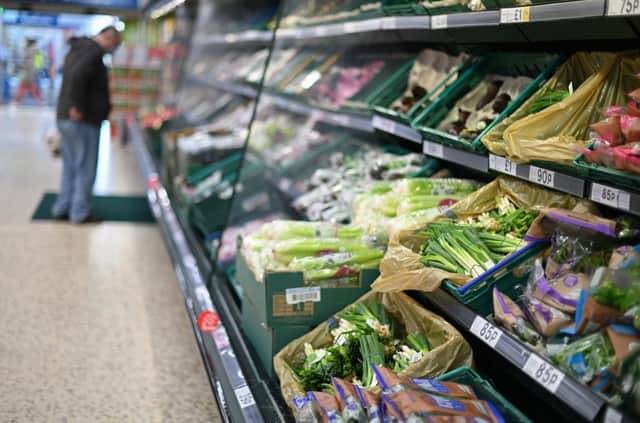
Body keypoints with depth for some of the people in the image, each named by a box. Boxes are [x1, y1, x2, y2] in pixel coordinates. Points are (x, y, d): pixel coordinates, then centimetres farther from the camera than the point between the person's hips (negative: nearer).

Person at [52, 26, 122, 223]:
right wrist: (77, 107, -24)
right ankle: (80, 213, 6)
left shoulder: (77, 49, 17)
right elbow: (77, 76, -31)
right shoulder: (93, 52, -16)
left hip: (64, 118, 9)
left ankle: (62, 209, 22)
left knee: (70, 167, 16)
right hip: (84, 120, -9)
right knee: (86, 168, 0)